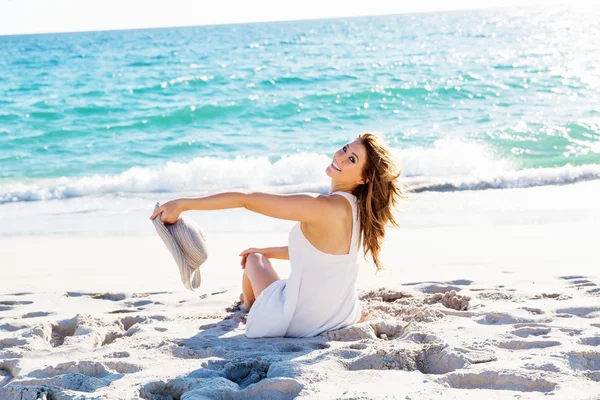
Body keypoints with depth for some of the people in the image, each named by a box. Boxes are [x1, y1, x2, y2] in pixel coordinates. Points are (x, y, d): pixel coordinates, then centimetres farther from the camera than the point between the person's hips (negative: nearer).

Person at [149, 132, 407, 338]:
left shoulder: (324, 208, -27)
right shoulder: (357, 208, -3)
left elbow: (246, 200, -24)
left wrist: (183, 204, -17)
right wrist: (268, 251, 22)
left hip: (298, 323, -6)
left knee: (254, 258, 24)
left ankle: (247, 302, 53)